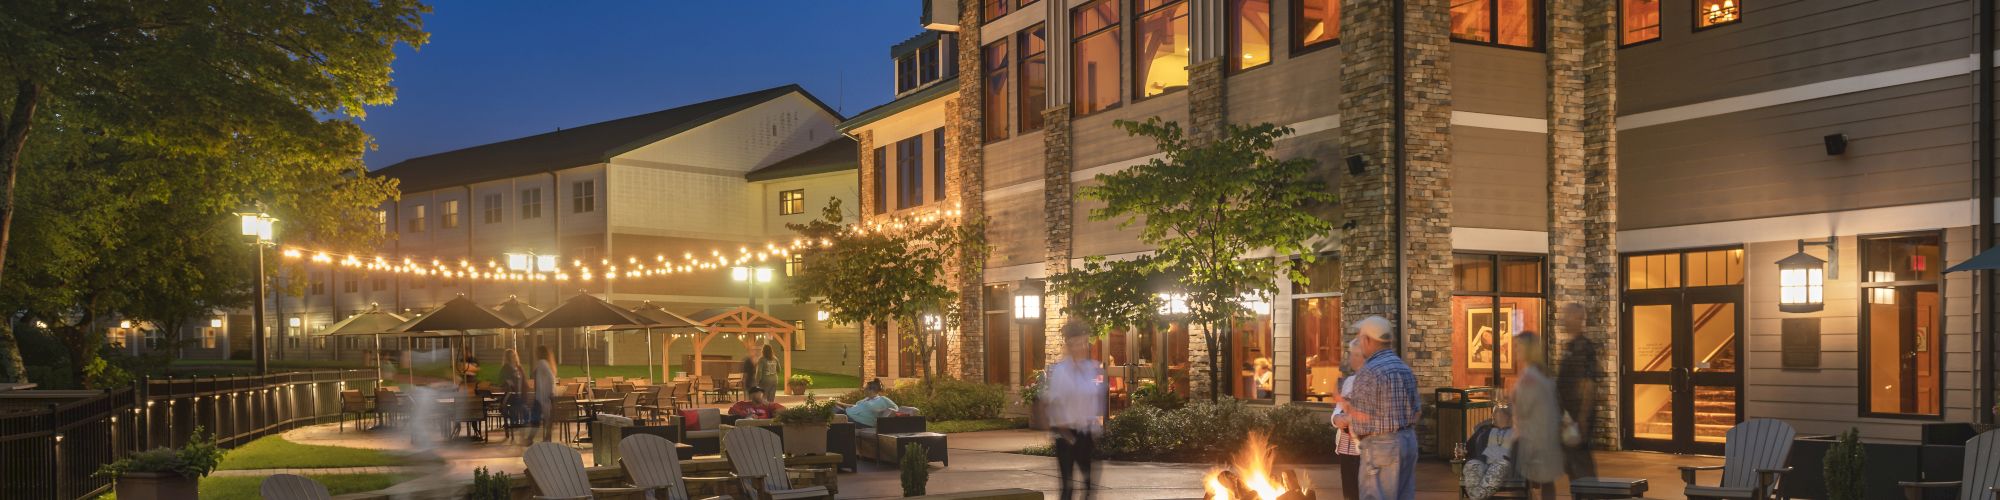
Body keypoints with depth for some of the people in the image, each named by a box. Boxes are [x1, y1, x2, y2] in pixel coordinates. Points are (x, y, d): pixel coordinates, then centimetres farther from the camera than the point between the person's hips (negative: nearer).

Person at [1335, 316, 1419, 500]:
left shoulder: (1369, 371, -14)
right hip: (1409, 441, 8)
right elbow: (1416, 412, 15)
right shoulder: (1406, 369, 12)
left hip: (1381, 445, -8)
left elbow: (1362, 421, -14)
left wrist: (1345, 420, 3)